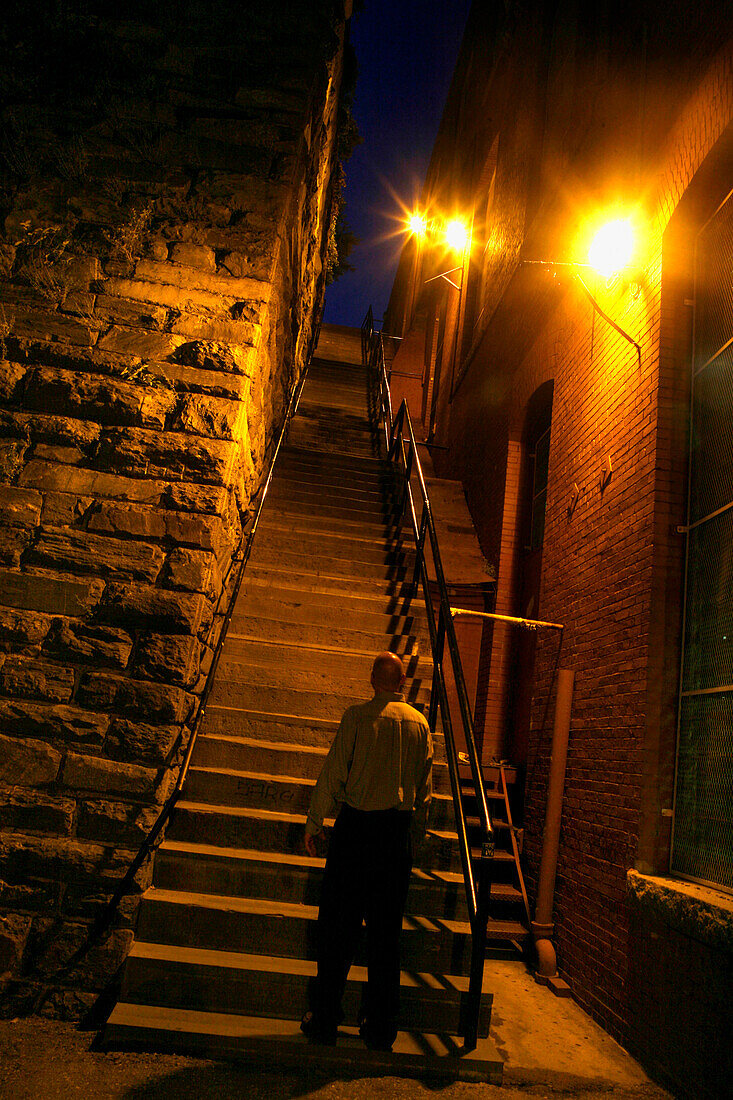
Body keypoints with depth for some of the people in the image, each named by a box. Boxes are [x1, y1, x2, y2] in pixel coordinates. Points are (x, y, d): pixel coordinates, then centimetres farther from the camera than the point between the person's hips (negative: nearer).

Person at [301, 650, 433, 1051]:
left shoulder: (358, 716, -6)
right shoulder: (420, 723, 5)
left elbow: (333, 773, -7)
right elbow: (425, 787, 9)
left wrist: (313, 823, 3)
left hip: (357, 824, -3)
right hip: (400, 830, 3)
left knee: (337, 927, 8)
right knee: (386, 932, 11)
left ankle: (324, 1019, 17)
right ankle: (380, 1027, 20)